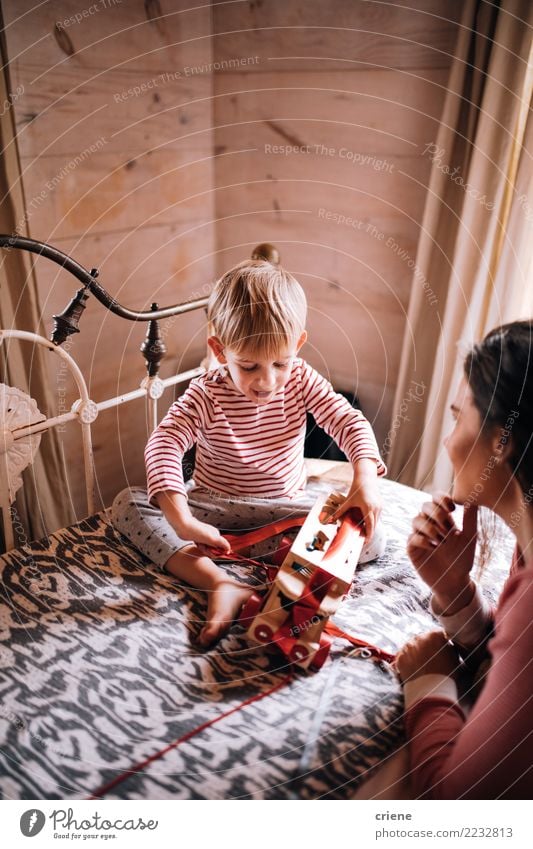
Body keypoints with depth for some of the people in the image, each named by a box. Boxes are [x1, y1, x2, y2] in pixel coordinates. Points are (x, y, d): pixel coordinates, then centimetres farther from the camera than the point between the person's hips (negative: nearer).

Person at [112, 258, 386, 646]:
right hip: (215, 507, -1)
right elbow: (164, 445, -30)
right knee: (129, 504, -22)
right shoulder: (206, 395, -18)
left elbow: (350, 421, -15)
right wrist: (181, 521, -45)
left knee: (372, 537, -21)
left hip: (287, 505, 2)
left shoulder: (301, 380, -11)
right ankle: (221, 584, -35)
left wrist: (365, 477, -36)